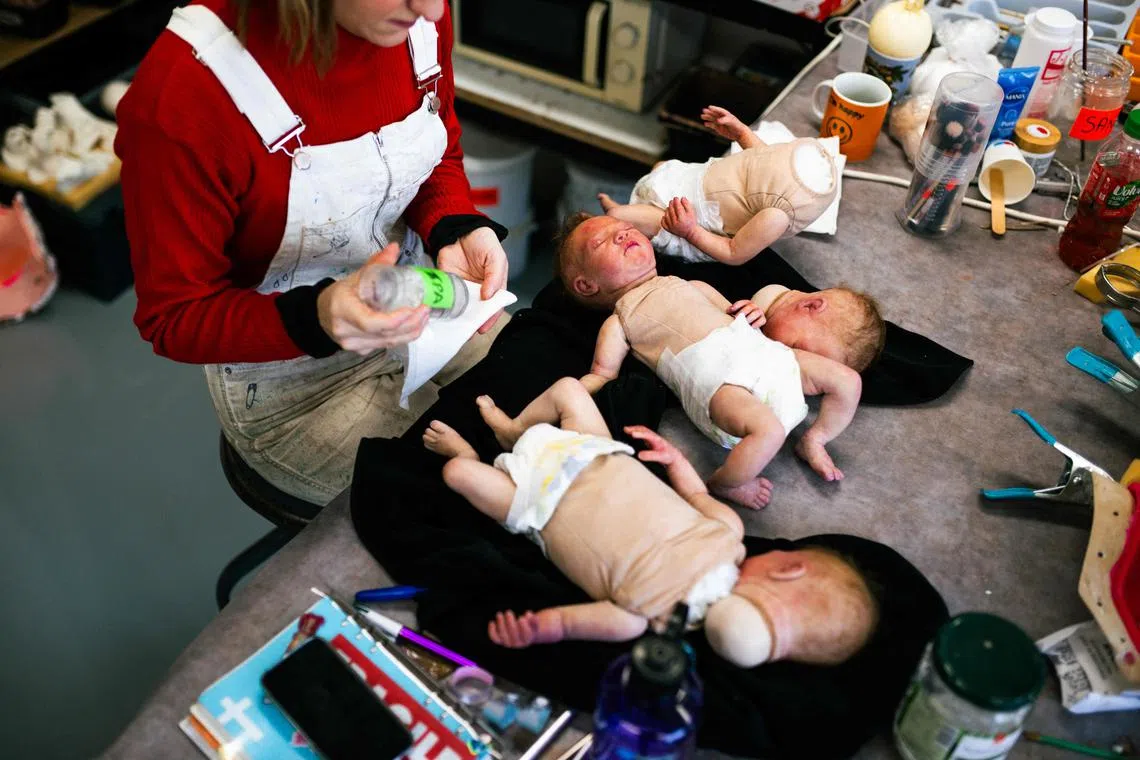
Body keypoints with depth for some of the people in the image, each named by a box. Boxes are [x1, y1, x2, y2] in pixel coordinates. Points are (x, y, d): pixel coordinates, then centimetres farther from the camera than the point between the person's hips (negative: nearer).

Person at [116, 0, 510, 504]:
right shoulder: (182, 95, -31)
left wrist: (456, 231, -19)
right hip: (291, 382, -5)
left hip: (415, 306, 5)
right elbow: (175, 318, -18)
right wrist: (313, 319, -38)